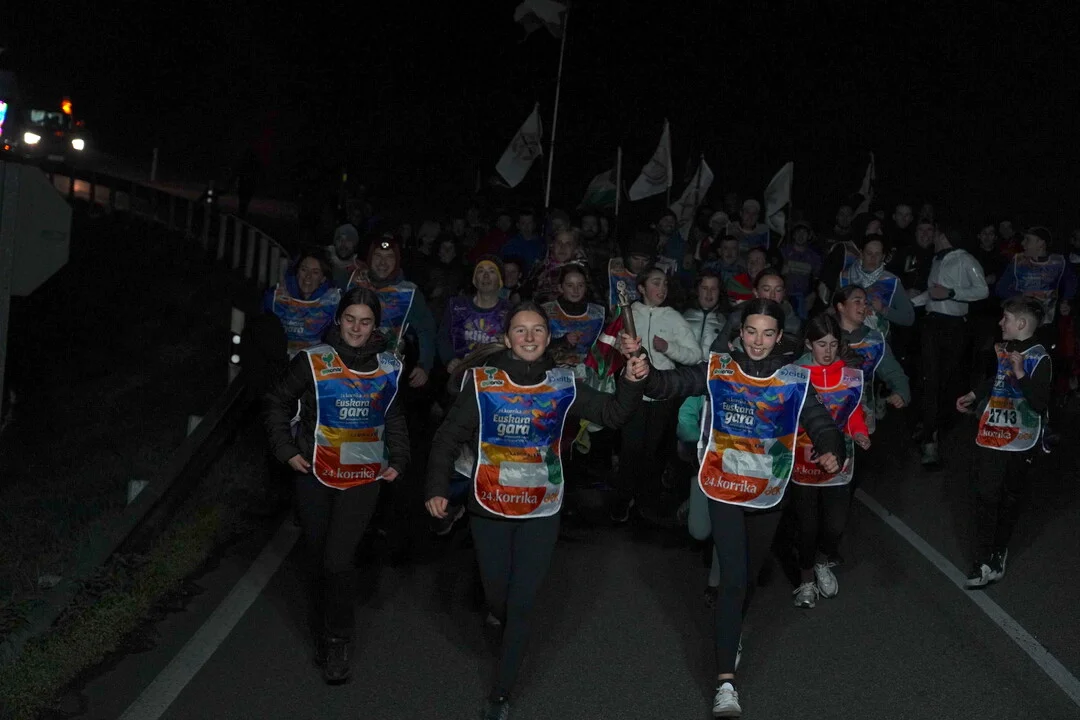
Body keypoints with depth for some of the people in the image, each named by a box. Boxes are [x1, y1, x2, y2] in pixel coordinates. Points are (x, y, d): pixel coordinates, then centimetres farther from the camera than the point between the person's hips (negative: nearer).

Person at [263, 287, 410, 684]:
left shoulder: (389, 368, 2)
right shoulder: (312, 361, -6)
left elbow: (395, 418, 16)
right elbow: (277, 404, 3)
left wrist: (398, 461, 9)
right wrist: (287, 450, -4)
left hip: (363, 476, 0)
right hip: (315, 474, 0)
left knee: (337, 561, -11)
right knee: (317, 559, 8)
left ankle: (339, 641, 7)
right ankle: (322, 635, 28)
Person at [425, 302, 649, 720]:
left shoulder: (563, 384, -3)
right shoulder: (481, 381, -7)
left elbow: (613, 414, -4)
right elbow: (449, 436, -2)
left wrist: (631, 382, -22)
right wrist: (438, 488, -9)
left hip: (541, 512, 0)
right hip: (489, 508, 0)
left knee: (522, 606, 2)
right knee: (497, 591, 14)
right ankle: (500, 613, 52)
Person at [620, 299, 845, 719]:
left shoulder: (795, 380, -4)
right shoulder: (717, 369, -8)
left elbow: (820, 424, -8)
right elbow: (667, 385, -14)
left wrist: (833, 453, -30)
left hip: (767, 493, 3)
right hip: (724, 489, -3)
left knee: (749, 573, 22)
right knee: (733, 579, -11)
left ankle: (728, 625, 53)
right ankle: (725, 682, -8)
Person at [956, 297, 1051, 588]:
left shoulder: (1039, 358, -15)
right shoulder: (1002, 349, 5)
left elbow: (1040, 403, -25)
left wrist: (1020, 373, -33)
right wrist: (974, 396, 32)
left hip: (1020, 443, -5)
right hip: (991, 437, 5)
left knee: (1011, 498, 9)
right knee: (986, 498, 1)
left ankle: (999, 550, 26)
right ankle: (984, 562, 7)